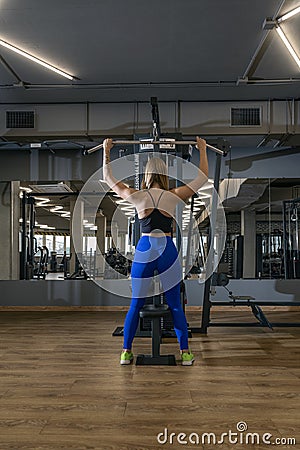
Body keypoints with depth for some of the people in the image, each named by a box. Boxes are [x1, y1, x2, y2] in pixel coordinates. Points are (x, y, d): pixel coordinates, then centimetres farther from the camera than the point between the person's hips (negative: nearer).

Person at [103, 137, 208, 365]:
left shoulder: (137, 196, -2)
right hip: (167, 251, 0)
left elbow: (109, 178, 12)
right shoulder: (174, 196, -3)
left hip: (144, 251, 1)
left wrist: (106, 152, 22)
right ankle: (186, 354, 14)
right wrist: (203, 150, 19)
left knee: (136, 305, 11)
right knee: (175, 306, 8)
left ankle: (126, 353, 17)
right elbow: (202, 177, 9)